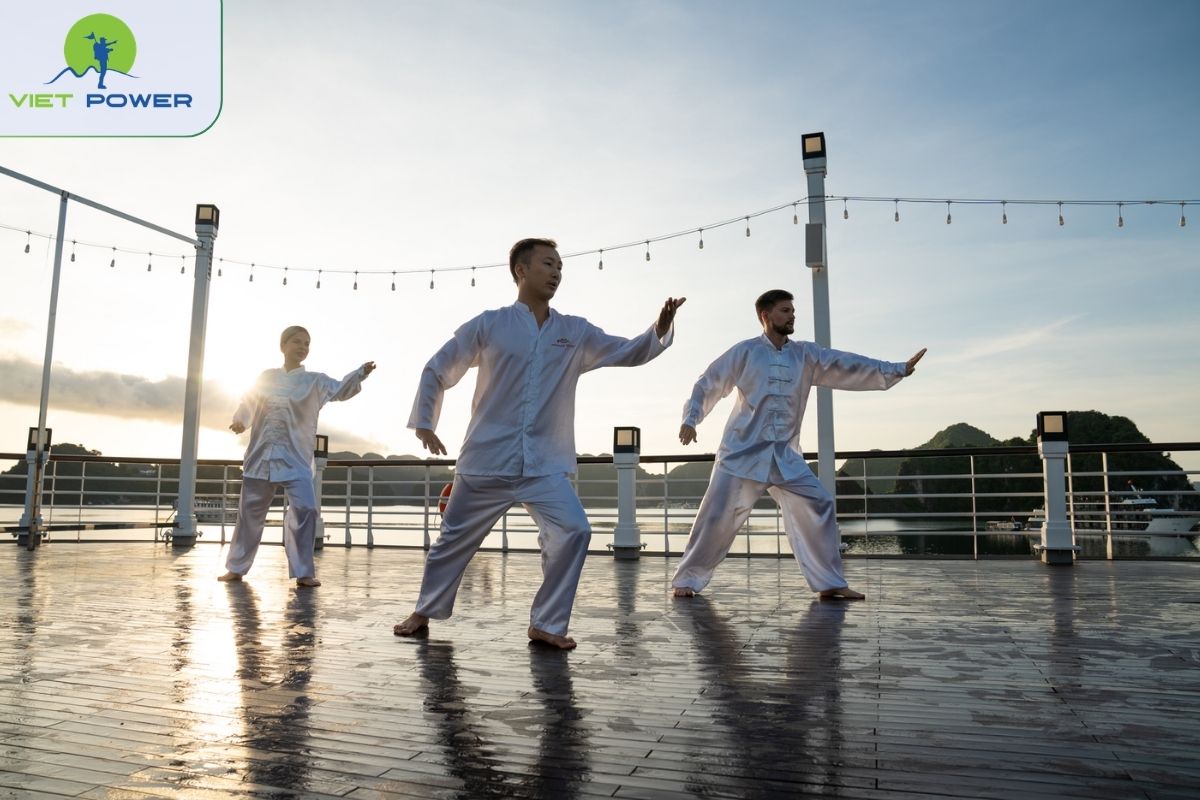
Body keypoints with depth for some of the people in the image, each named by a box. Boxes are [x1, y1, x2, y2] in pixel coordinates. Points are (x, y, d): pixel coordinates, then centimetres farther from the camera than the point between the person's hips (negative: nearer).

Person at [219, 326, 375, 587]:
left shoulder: (314, 381, 1)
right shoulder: (266, 377, 9)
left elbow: (341, 389, -15)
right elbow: (248, 402, 16)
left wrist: (360, 373, -34)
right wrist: (240, 420, -6)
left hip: (295, 458, -2)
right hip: (261, 455, 2)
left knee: (305, 509, -15)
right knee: (250, 512, 13)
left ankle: (303, 572, -4)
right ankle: (237, 568, 29)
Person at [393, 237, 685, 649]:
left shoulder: (575, 332, 4)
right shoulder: (488, 325, -3)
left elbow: (630, 352, 1)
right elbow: (436, 371, 3)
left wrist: (660, 329, -17)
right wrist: (424, 423, -1)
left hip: (544, 465, 2)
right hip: (486, 460, -1)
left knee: (573, 531, -15)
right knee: (455, 539, 12)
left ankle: (546, 624, 3)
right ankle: (425, 611, 37)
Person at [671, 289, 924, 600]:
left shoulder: (806, 355, 7)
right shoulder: (744, 352, -3)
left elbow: (849, 366, 0)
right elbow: (708, 385, -2)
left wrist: (898, 369, -8)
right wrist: (690, 418, -15)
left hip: (785, 455, 4)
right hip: (742, 451, -4)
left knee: (818, 505, -4)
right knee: (717, 514, -5)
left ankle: (829, 582, 8)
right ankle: (687, 578, 10)